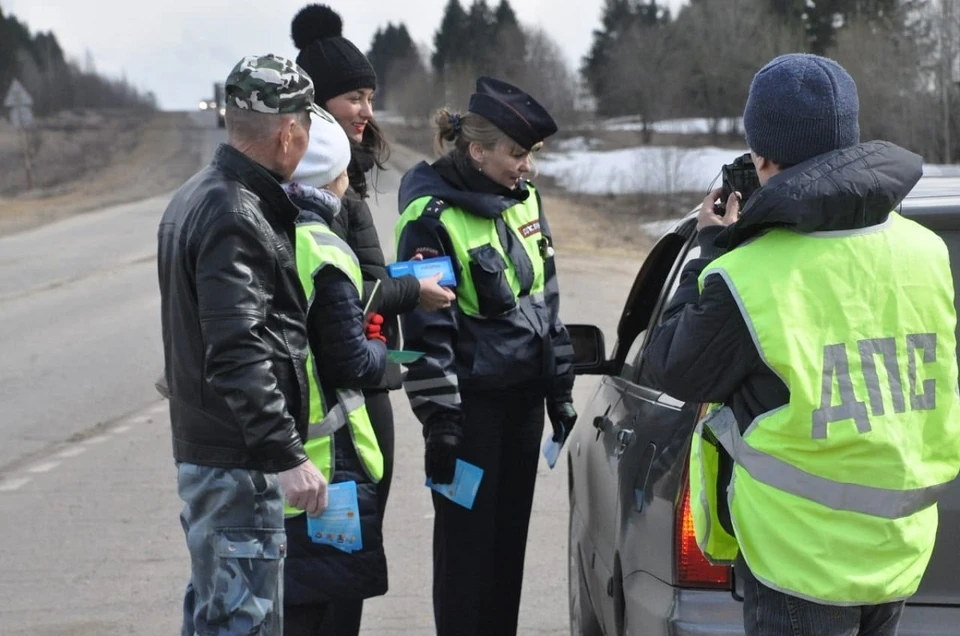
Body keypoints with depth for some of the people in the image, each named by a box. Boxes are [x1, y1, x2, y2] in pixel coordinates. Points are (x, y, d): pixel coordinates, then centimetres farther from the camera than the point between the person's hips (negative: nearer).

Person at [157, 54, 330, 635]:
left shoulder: (196, 198, 13)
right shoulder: (235, 219, -20)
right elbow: (238, 355, -26)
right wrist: (287, 455, -26)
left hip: (200, 450, 11)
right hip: (238, 462, -11)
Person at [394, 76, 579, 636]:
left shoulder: (524, 198, 7)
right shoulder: (432, 216, -14)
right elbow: (426, 328, -14)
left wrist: (560, 389, 14)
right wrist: (438, 421, -15)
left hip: (525, 397, 7)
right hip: (472, 402, -6)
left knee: (510, 535, 12)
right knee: (468, 540, -1)